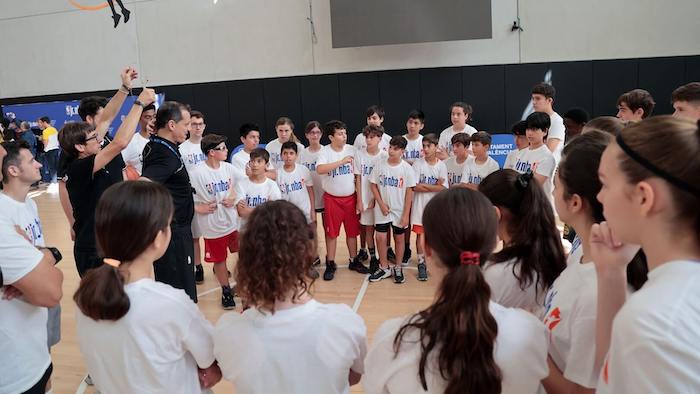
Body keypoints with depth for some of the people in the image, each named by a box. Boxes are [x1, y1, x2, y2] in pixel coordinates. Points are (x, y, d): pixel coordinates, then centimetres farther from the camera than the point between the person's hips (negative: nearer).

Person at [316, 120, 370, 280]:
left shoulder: (351, 150, -1)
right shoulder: (325, 151, -9)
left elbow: (357, 175, 2)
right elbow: (320, 169, -28)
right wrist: (342, 161, -29)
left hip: (350, 197, 3)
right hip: (332, 198, -2)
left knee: (352, 230, 12)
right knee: (331, 232, 5)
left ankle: (354, 261, 28)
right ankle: (330, 264, 18)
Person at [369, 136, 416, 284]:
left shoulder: (407, 168, -9)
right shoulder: (380, 165, -4)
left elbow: (409, 192, -7)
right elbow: (373, 185, 2)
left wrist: (406, 214, -9)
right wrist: (381, 204, -8)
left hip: (399, 211, -1)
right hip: (382, 209, 1)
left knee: (399, 238, 10)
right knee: (380, 237, 1)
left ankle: (398, 268, 25)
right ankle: (384, 268, 18)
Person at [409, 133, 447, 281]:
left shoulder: (441, 165, -2)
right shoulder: (418, 164, -6)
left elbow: (443, 188, -8)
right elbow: (415, 186, -13)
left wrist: (424, 186, -13)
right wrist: (435, 186, -11)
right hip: (420, 205, -1)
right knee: (420, 234, -2)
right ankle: (421, 265, 10)